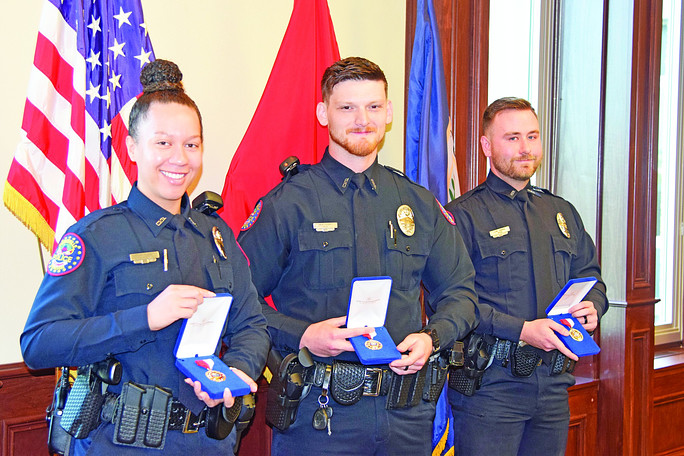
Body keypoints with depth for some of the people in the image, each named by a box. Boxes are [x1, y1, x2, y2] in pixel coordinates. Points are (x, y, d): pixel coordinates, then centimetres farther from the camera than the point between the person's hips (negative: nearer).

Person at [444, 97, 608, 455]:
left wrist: (591, 307, 0)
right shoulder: (464, 214, -5)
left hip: (554, 384, 6)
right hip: (489, 383, -6)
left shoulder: (563, 213, 17)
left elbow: (591, 277, 24)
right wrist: (522, 330, -20)